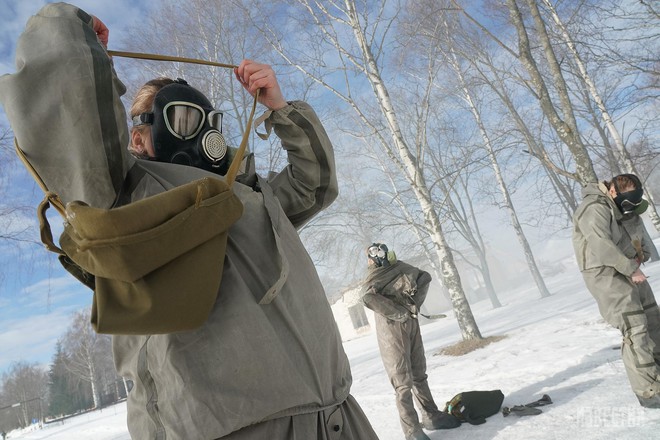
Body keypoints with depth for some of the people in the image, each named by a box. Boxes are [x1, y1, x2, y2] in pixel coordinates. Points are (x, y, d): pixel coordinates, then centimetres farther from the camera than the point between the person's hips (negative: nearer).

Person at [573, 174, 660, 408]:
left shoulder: (623, 206, 13)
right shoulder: (593, 209, -20)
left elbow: (640, 231, 21)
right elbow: (602, 246, -29)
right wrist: (631, 268, -21)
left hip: (630, 270, 10)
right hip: (605, 274, -10)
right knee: (635, 328, -15)